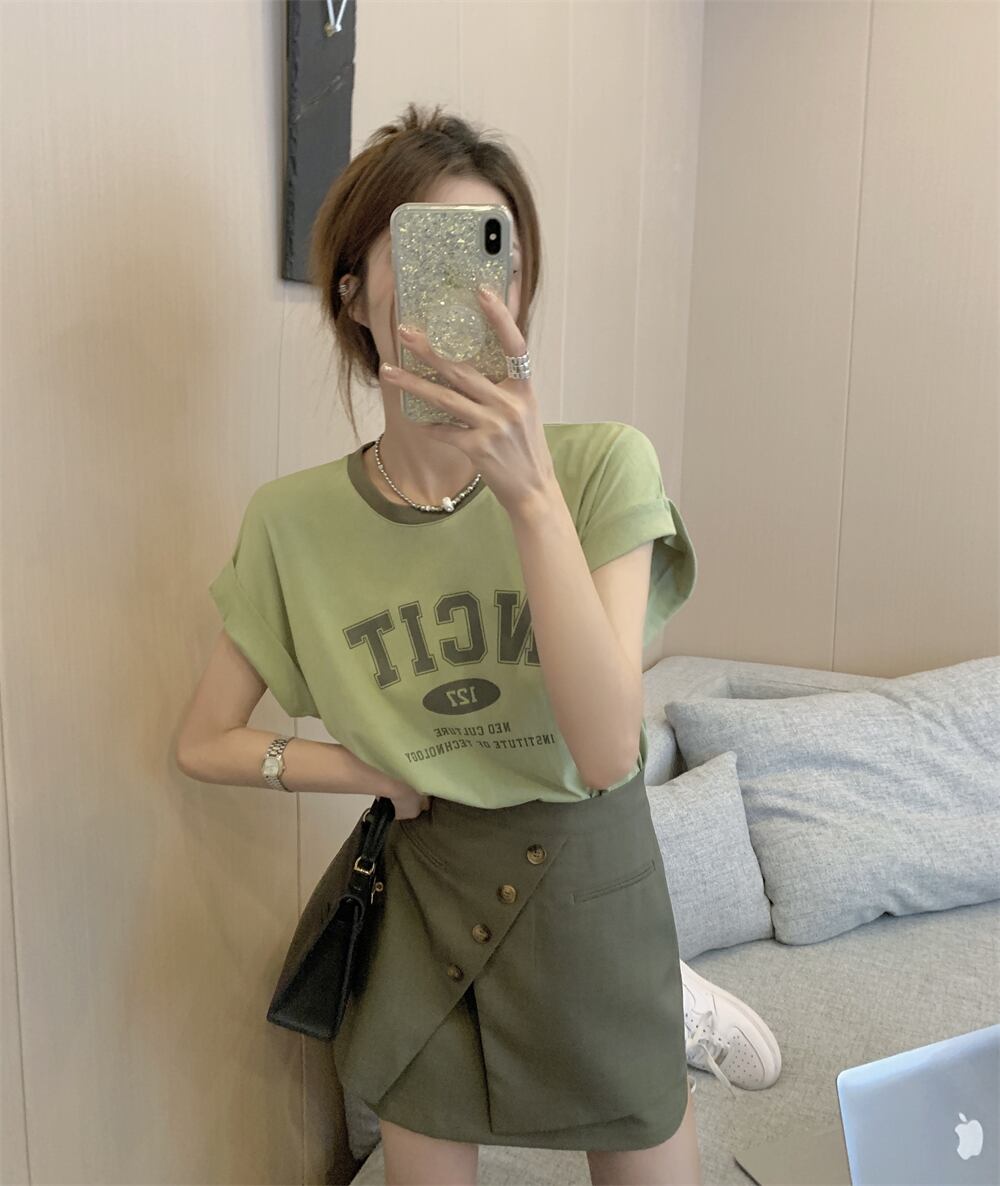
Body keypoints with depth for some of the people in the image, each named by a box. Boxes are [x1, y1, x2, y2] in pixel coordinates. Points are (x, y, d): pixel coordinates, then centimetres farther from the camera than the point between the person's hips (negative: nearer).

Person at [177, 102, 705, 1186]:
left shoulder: (602, 465, -15)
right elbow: (203, 741, 2)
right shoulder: (293, 520, -9)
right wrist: (378, 773, -10)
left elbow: (606, 750, -26)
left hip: (592, 881, -1)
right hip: (427, 892, 1)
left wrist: (530, 495, -33)